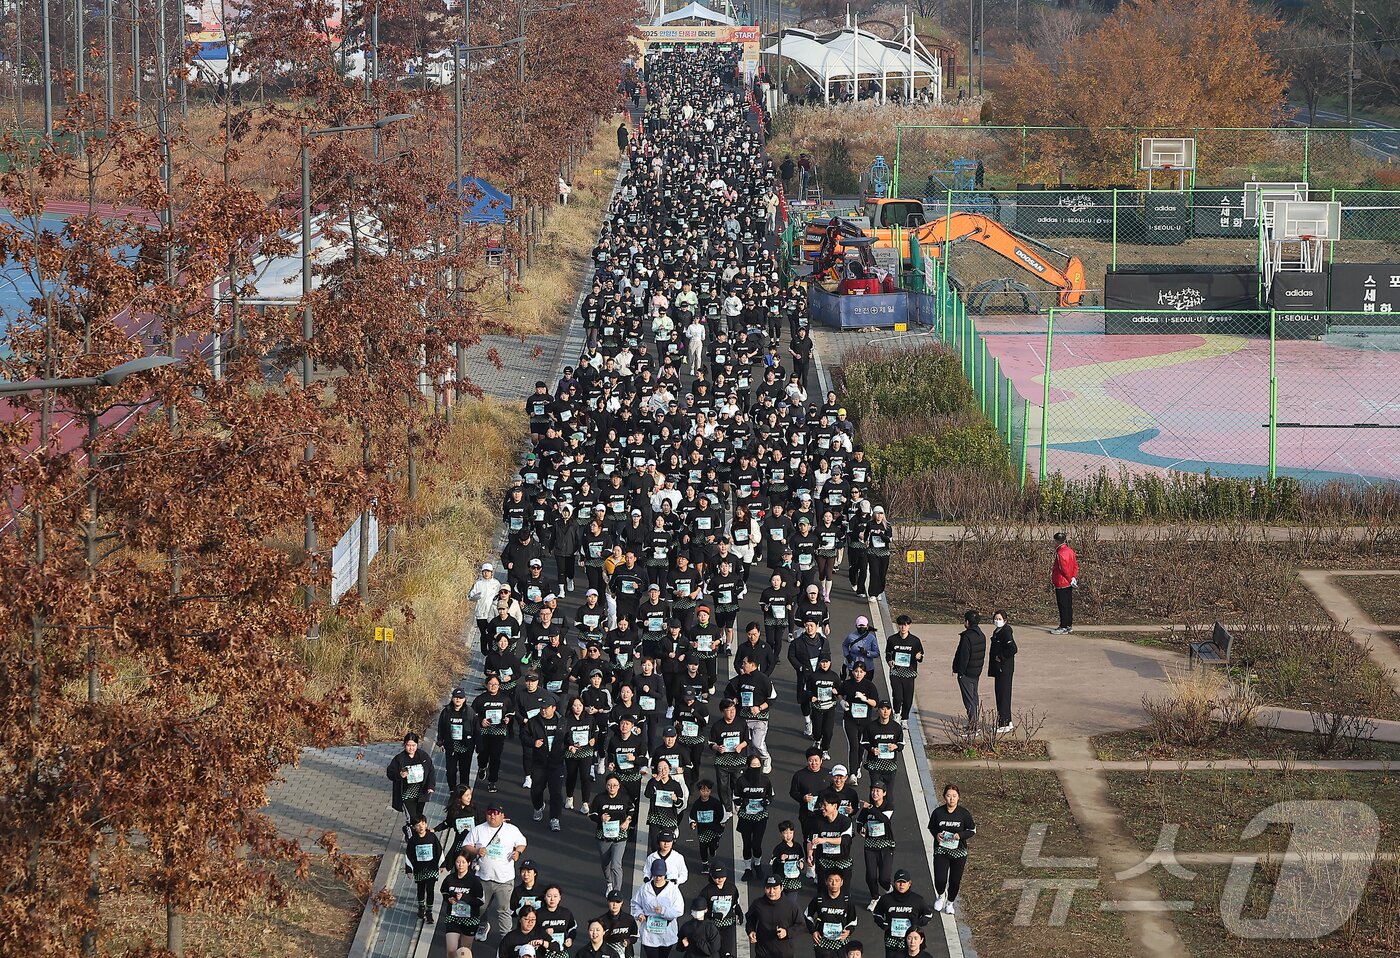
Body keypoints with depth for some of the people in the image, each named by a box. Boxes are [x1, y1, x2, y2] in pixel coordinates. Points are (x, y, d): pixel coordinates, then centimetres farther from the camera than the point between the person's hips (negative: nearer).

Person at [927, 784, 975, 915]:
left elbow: (972, 830, 2)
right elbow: (931, 827, 8)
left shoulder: (964, 813, -8)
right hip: (941, 850, 0)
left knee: (955, 880, 7)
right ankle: (941, 896, 27)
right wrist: (936, 835, -14)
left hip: (958, 851, 0)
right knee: (940, 879, -7)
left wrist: (960, 835, -17)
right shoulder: (938, 812, -7)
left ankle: (950, 902, 33)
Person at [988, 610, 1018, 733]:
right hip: (998, 668, 10)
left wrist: (1000, 657, -17)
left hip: (1004, 669, -10)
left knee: (1003, 695, -5)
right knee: (1000, 694, 16)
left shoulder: (1006, 632, -17)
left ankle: (1004, 725, 0)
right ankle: (1008, 722, 25)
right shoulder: (997, 631, 12)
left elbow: (1012, 649, -28)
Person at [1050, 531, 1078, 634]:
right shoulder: (1070, 551, 9)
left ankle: (1063, 628, -1)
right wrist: (1073, 578, 6)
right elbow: (1075, 566, 12)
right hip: (1069, 583, 9)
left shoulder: (1060, 553, -20)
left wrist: (1070, 580, -8)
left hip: (1061, 584, -9)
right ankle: (1069, 626, 22)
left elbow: (1064, 569, -20)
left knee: (1063, 606, -4)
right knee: (1068, 605, 15)